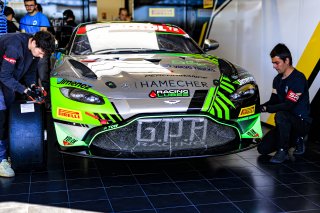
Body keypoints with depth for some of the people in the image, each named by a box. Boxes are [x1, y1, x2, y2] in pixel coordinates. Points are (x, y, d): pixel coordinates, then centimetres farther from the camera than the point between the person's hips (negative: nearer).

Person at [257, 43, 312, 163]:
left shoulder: (298, 78, -19)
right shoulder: (278, 79, 8)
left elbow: (288, 105, -26)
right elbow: (274, 101, 5)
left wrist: (266, 108, -30)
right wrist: (259, 107, -14)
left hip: (302, 122, -8)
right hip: (287, 123, 8)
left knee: (280, 115, -39)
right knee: (263, 149, 0)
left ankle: (283, 151, -21)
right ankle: (296, 140, 17)